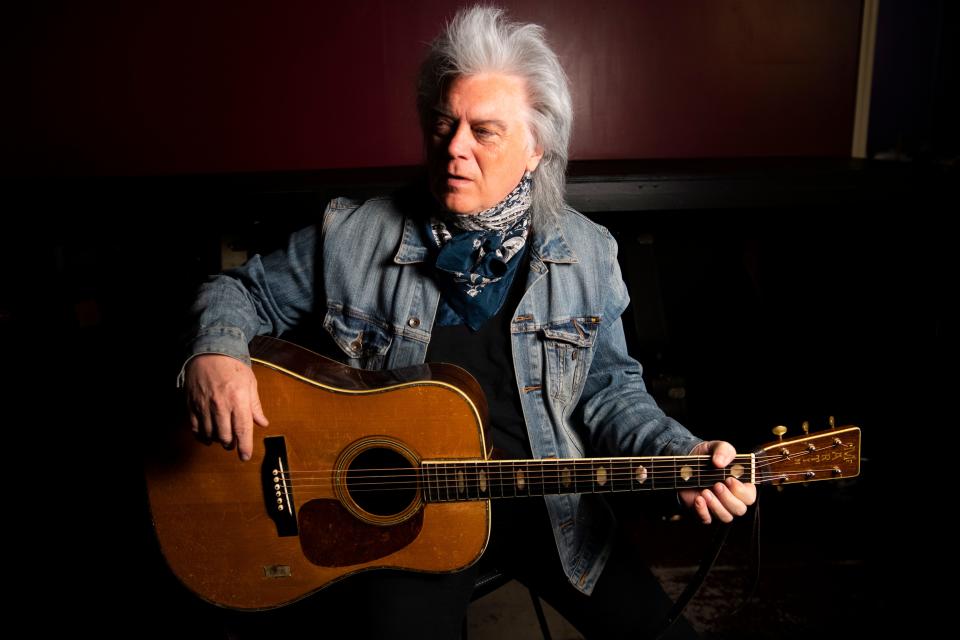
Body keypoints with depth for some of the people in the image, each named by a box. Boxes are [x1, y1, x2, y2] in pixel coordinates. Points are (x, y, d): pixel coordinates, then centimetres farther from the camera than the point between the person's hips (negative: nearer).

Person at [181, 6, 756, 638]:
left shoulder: (587, 254, -2)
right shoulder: (351, 236, -6)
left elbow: (608, 389, 3)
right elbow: (240, 293, 5)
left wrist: (680, 456, -14)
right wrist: (215, 352, -17)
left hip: (543, 499, 2)